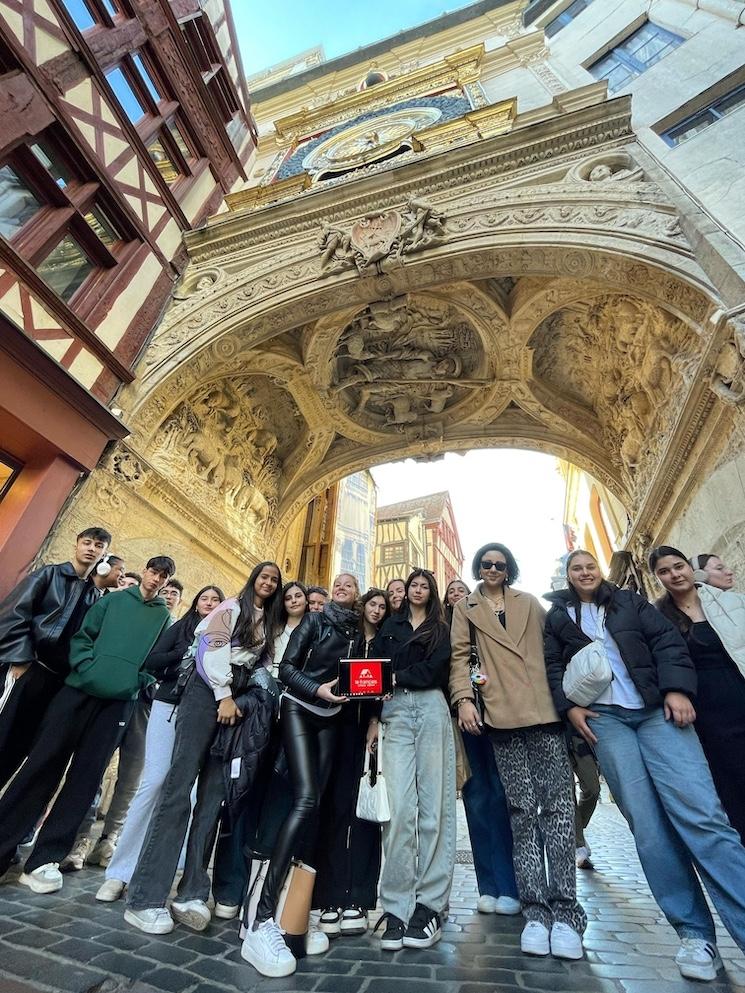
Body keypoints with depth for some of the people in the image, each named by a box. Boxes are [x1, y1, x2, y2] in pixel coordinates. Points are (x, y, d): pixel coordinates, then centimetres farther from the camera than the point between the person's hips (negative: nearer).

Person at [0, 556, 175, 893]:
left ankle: (44, 859, 15)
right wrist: (86, 665, -8)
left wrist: (139, 681, -8)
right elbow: (82, 634, 8)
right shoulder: (112, 600, 11)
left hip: (119, 700, 0)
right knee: (43, 763, 3)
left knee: (85, 776, 3)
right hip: (80, 687, 0)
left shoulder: (165, 618, 9)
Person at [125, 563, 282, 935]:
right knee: (179, 786, -9)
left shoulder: (269, 622, 20)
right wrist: (223, 694, -12)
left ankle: (192, 893, 4)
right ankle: (145, 898, -4)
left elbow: (262, 663, 19)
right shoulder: (232, 607, 4)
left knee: (213, 795, 1)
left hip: (238, 699, 6)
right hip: (208, 691, -5)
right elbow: (212, 647, -7)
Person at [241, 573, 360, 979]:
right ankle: (262, 921, -17)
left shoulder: (358, 633, 10)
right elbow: (286, 667, -7)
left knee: (313, 804, 1)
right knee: (305, 800, -19)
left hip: (330, 719, 5)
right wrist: (318, 689, -21)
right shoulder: (314, 620, -2)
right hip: (300, 708, -5)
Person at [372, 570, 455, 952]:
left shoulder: (440, 629, 16)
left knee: (434, 805, -3)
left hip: (431, 709, 0)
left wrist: (398, 677, -9)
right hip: (395, 712, 0)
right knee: (399, 807, -8)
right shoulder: (390, 626, 18)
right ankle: (396, 907, -1)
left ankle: (430, 903, 4)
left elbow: (435, 669, 0)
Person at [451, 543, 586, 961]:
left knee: (558, 805, -2)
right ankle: (536, 910, 14)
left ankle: (565, 911, 9)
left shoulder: (530, 602, 14)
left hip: (546, 708, 1)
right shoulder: (466, 609, 10)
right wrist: (464, 698, -9)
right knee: (522, 809, 3)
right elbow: (460, 657, 4)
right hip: (502, 714, -1)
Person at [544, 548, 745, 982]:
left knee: (701, 813, -13)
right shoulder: (557, 616, 13)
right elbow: (552, 666, 9)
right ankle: (695, 933, 7)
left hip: (656, 708, 1)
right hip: (603, 717, 0)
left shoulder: (630, 601, 15)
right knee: (648, 824, -5)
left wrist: (677, 688, -9)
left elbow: (667, 641, 6)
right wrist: (569, 705, -5)